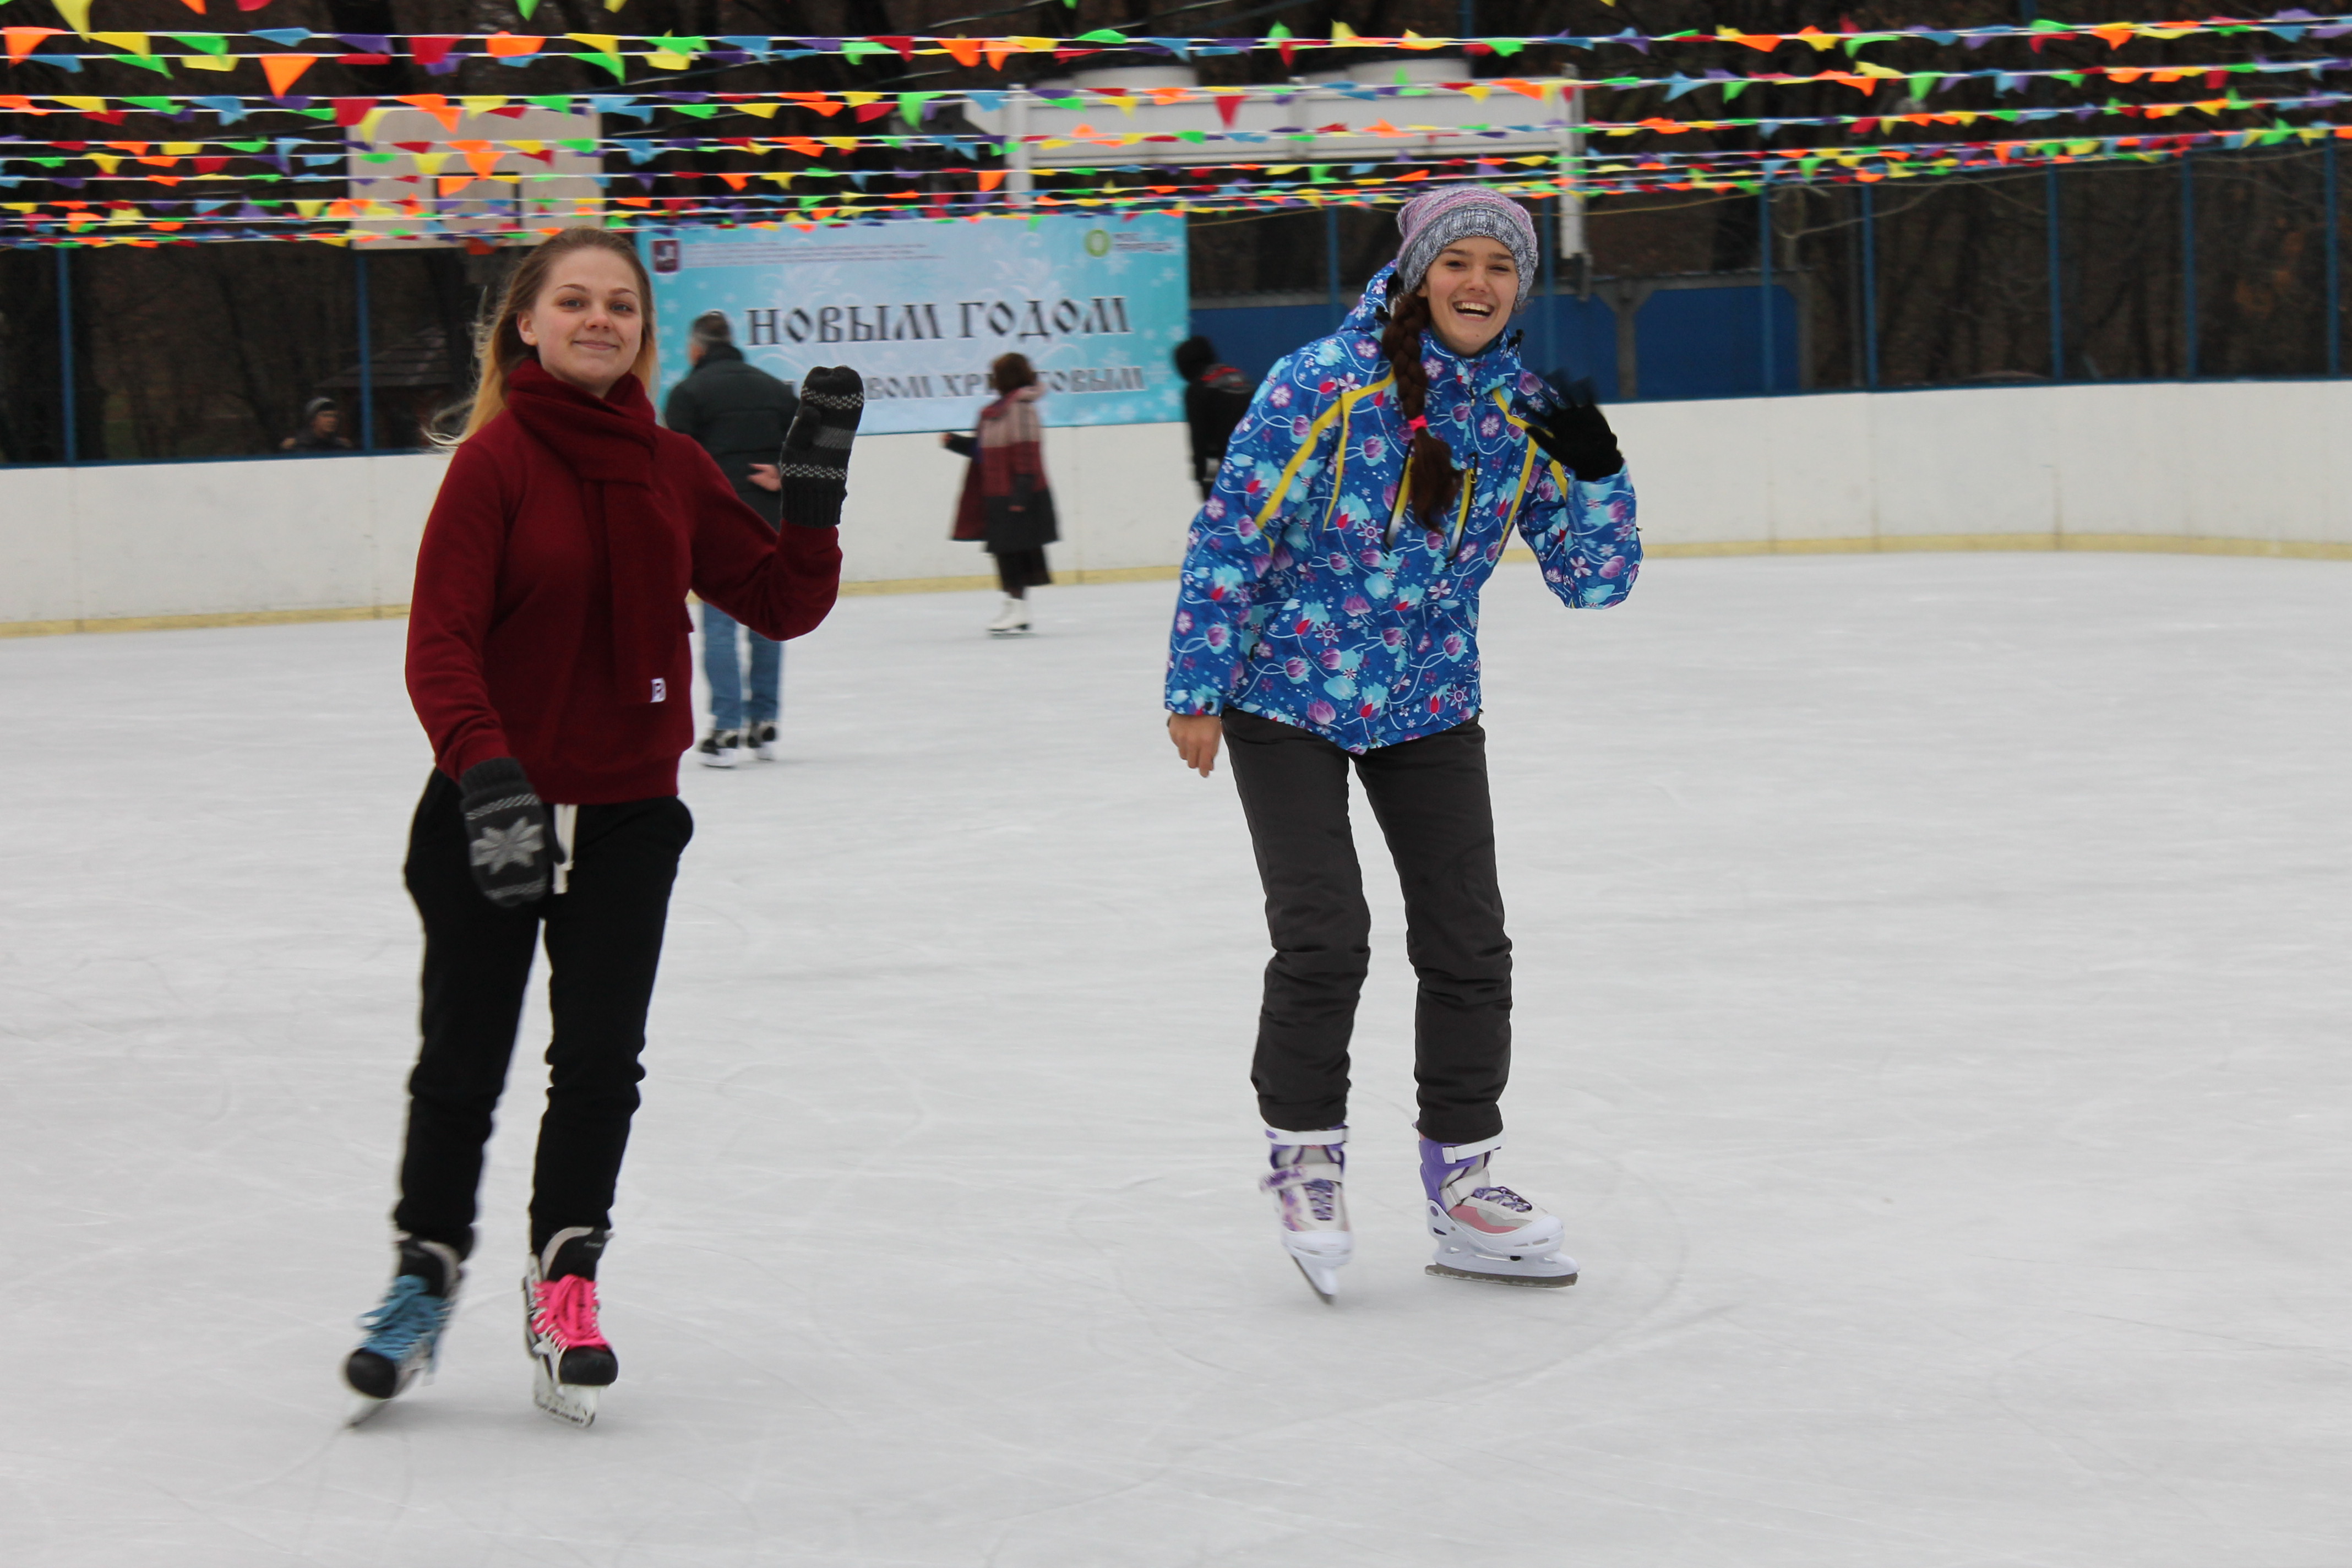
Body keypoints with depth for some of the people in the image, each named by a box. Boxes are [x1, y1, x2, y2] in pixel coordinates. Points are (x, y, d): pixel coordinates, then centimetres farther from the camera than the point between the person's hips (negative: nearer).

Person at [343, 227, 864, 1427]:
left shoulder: (674, 471, 4)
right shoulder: (497, 459, -12)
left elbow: (780, 604, 6)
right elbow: (439, 642, -17)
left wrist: (814, 489, -7)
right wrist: (483, 771, -30)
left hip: (628, 814, 3)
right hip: (492, 811, -3)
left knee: (600, 1061, 3)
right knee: (462, 1059, 7)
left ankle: (565, 1283, 20)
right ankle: (424, 1273, 26)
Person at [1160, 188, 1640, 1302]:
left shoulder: (1523, 415, -4)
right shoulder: (1323, 385, -18)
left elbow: (1595, 582, -1)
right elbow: (1231, 534, -14)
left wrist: (1595, 472, -18)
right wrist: (1197, 689, -14)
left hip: (1429, 707, 5)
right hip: (1288, 699, -5)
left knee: (1469, 946, 5)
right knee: (1324, 937, -11)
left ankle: (1461, 1183, 18)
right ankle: (1305, 1153, 12)